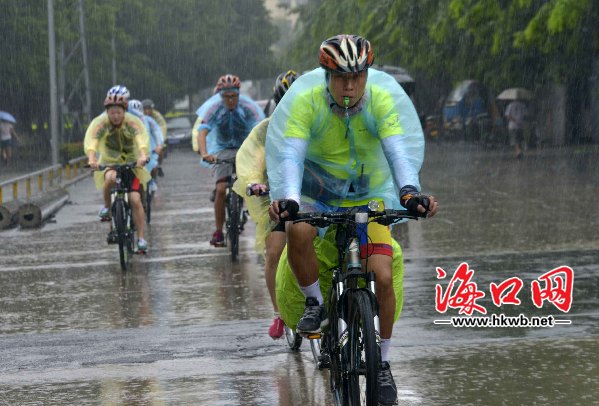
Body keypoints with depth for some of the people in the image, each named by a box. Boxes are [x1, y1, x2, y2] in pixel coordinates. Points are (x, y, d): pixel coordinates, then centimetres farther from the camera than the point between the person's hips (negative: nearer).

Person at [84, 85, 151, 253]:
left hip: (132, 164, 0)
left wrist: (143, 155, -57)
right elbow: (90, 140, -34)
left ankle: (141, 238, -3)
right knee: (111, 178, -36)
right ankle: (107, 207, -10)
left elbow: (143, 138, -36)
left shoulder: (133, 122, -18)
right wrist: (92, 158, -54)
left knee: (135, 199, -15)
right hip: (108, 164, 0)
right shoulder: (100, 123, -17)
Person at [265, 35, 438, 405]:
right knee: (298, 233, -34)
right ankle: (316, 304, -7)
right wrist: (286, 198, -52)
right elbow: (287, 153, -34)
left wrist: (410, 191, -52)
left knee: (383, 277, -12)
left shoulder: (387, 98, -22)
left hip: (369, 196, 1)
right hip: (315, 192, -1)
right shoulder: (303, 98, -25)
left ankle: (382, 363, 9)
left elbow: (401, 149, -33)